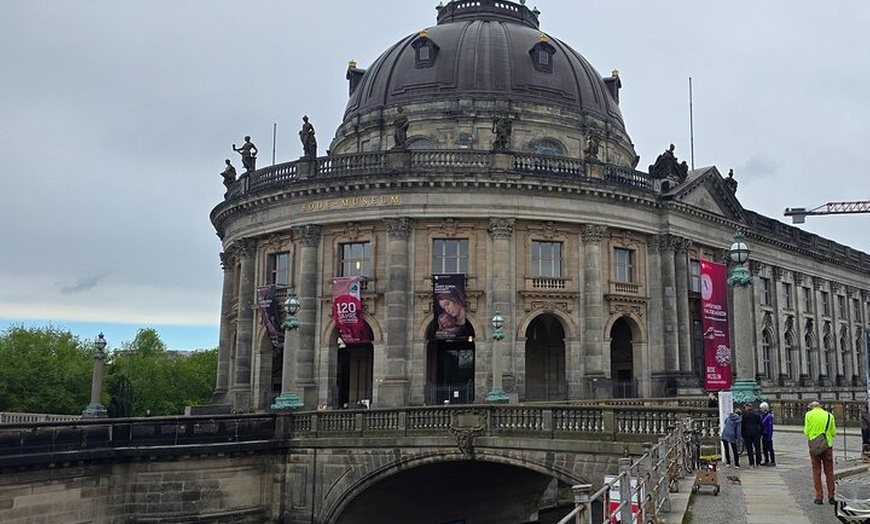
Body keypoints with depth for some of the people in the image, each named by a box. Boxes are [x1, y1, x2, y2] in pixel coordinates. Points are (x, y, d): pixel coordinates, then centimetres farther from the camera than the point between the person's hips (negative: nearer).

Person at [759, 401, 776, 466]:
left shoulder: (769, 416, -15)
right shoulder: (762, 415, 10)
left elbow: (770, 427, -17)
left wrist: (769, 436, -18)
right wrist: (761, 434, 14)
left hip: (768, 435, -9)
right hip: (763, 435, 9)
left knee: (770, 448, -3)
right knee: (764, 448, 13)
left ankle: (773, 461, 3)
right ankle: (766, 461, 21)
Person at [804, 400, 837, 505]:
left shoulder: (808, 414, -2)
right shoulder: (829, 415, 2)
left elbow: (806, 431, -3)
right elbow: (834, 433, 3)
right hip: (828, 445, 1)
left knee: (816, 472, 6)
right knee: (829, 472, 10)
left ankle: (819, 497, 5)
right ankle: (831, 496, 10)